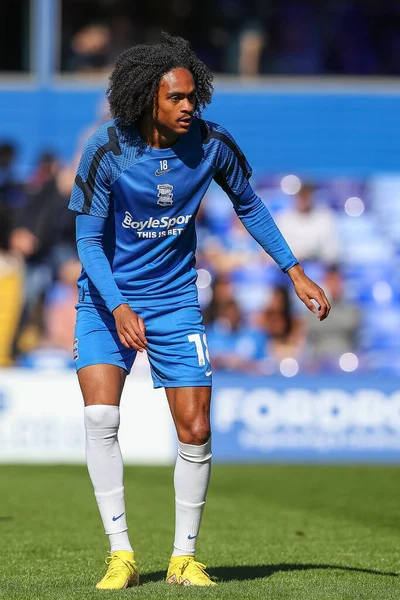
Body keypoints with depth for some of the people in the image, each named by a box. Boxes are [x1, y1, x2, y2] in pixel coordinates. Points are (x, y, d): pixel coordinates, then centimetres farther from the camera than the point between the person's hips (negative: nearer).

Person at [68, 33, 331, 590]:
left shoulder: (212, 144, -11)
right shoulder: (107, 151, -18)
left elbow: (249, 205, 7)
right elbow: (88, 240, -14)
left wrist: (296, 272, 6)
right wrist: (118, 308, -29)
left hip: (175, 301, 2)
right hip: (107, 300, -2)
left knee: (196, 431, -2)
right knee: (101, 416, -20)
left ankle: (184, 557, 15)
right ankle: (121, 555, -11)